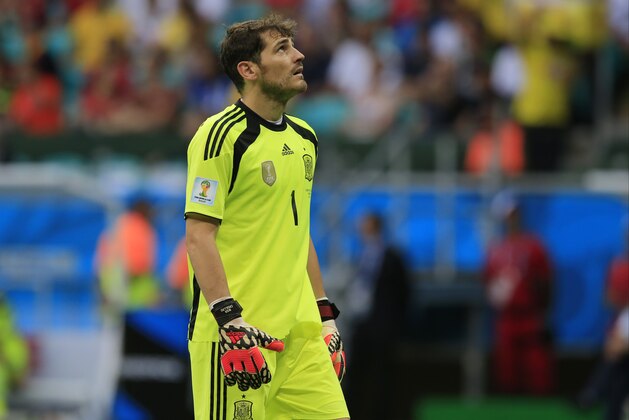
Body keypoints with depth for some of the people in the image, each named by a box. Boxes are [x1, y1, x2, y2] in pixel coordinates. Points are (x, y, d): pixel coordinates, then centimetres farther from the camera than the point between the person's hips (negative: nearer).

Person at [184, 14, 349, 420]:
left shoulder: (304, 138, 15)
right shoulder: (220, 135, -10)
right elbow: (198, 236, -14)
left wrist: (325, 316, 19)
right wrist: (230, 320, -22)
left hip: (300, 332, 7)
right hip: (238, 332, -7)